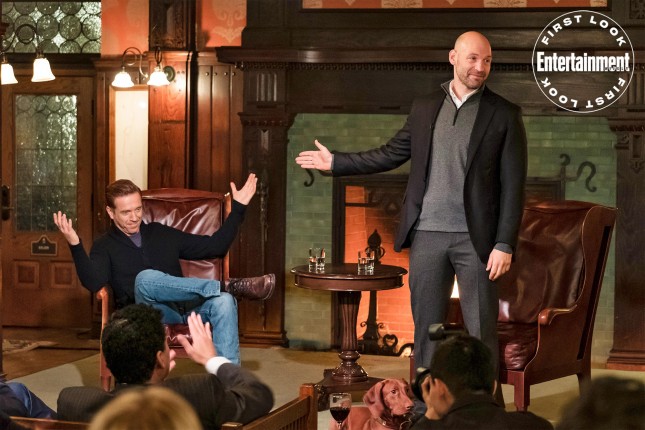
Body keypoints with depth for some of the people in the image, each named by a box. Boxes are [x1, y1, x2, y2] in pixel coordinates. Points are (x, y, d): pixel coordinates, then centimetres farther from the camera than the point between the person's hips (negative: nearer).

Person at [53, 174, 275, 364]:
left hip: (185, 311, 3)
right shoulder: (105, 247, 12)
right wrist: (75, 245, -23)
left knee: (223, 301, -30)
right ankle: (230, 285, -34)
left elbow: (214, 246, 22)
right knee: (145, 279, -35)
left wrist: (238, 207, 17)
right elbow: (93, 283, -9)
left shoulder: (162, 234, 23)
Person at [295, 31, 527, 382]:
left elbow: (513, 186, -4)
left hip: (474, 237, -3)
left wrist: (505, 244, -10)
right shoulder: (424, 108, 10)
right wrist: (335, 162, 17)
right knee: (426, 326, 9)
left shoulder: (504, 114, -1)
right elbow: (390, 154, 18)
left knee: (481, 330, -1)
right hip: (427, 234, 3)